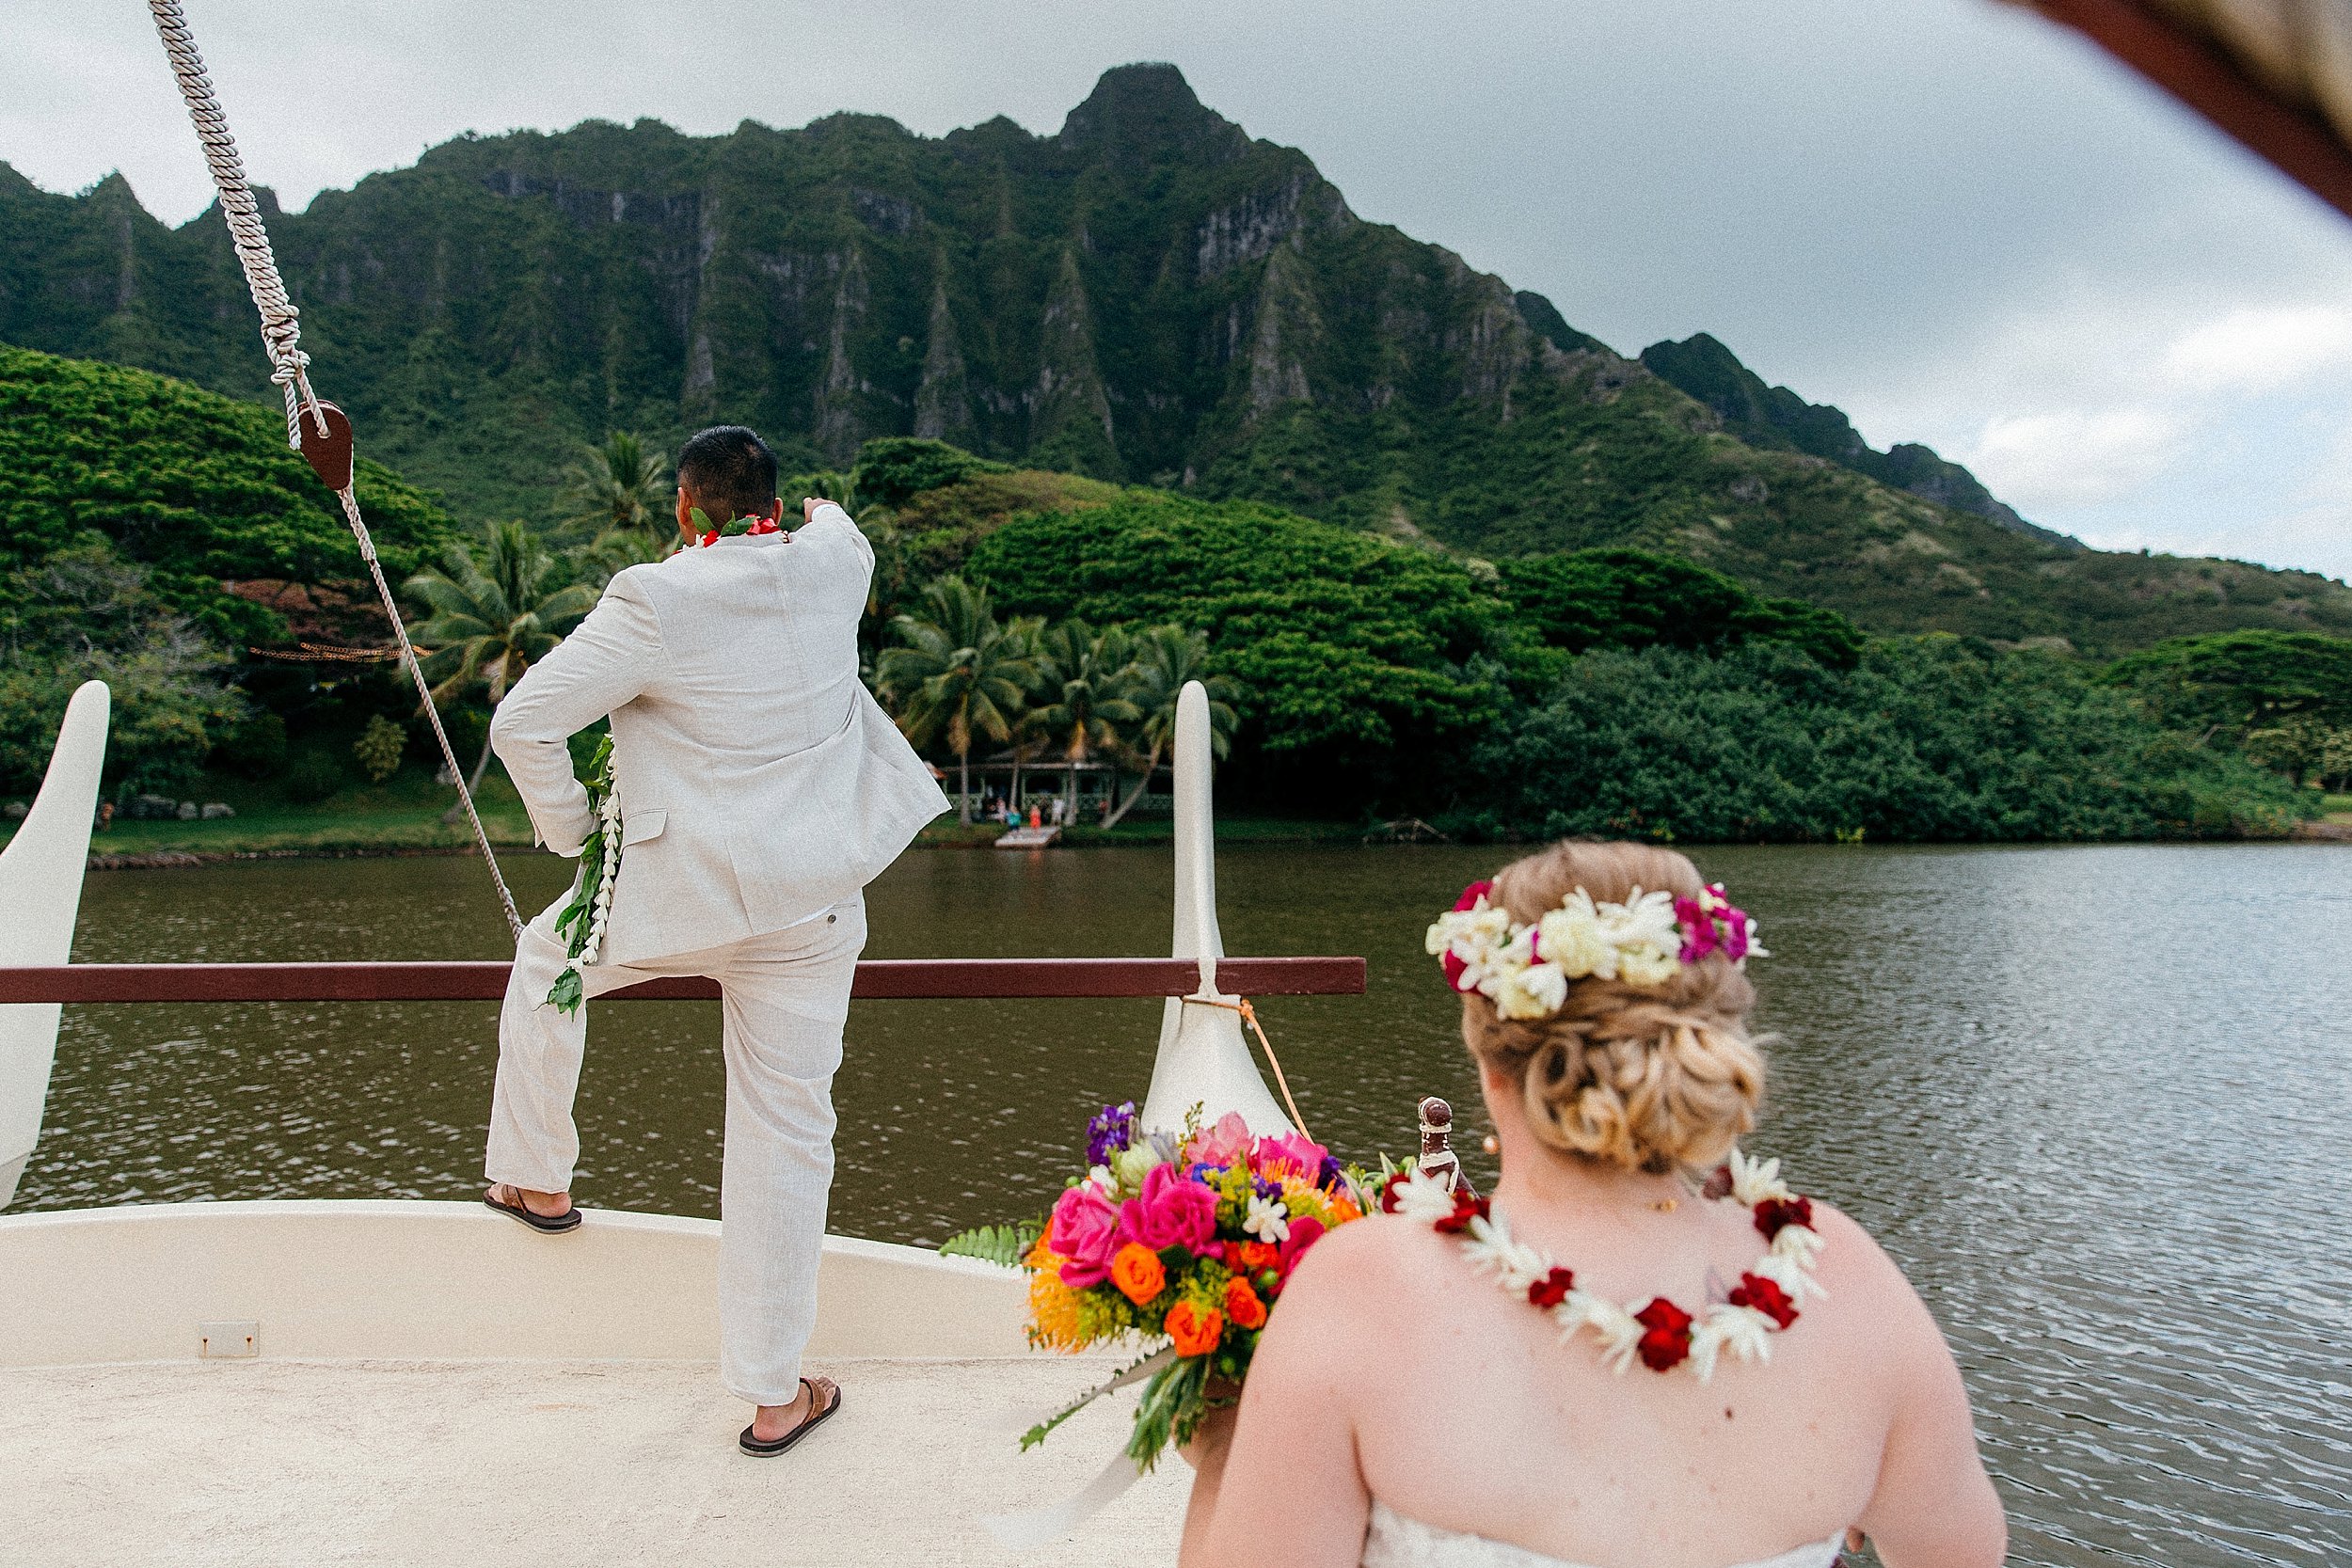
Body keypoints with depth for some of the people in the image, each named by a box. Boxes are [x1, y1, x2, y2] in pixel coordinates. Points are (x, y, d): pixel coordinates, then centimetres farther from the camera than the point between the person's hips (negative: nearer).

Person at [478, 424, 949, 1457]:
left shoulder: (656, 603, -14)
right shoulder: (831, 567, -1)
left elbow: (522, 723, -11)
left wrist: (569, 829, 4)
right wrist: (829, 514, 45)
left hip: (679, 894, -3)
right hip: (808, 907, 3)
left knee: (547, 961, 31)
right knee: (786, 1133, 9)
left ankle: (536, 1180, 45)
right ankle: (773, 1395, 19)